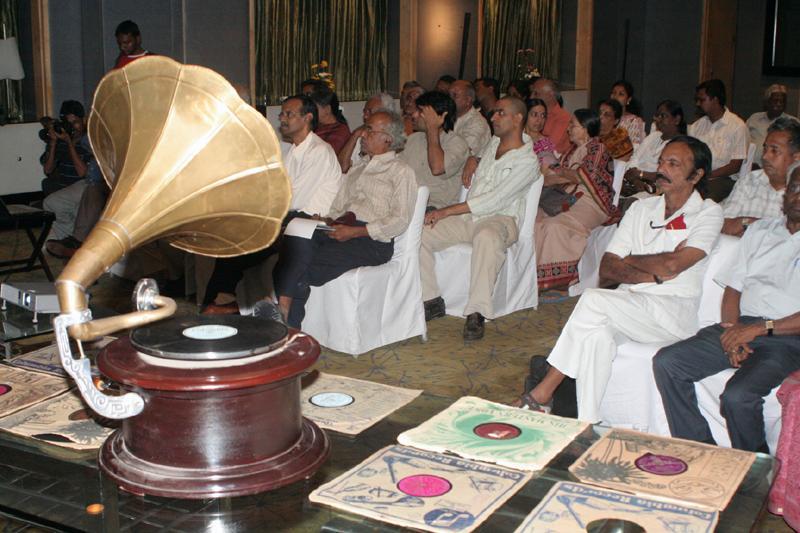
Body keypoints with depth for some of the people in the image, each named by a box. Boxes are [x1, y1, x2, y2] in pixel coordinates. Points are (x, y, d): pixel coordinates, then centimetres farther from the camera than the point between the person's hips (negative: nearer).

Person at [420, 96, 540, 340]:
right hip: (468, 217, 7)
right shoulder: (493, 143, 18)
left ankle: (476, 313, -42)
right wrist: (472, 160, 17)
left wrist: (447, 211, -19)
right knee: (419, 233, -16)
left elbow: (495, 200, -16)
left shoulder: (527, 160, -6)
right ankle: (433, 301, -11)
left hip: (500, 219, -7)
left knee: (487, 237, -43)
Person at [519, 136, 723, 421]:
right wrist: (651, 274, -10)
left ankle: (543, 392, -22)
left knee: (593, 300, -27)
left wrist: (629, 261, 2)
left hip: (674, 312, -4)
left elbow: (672, 265, -14)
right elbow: (607, 267, 7)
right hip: (628, 309, 4)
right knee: (596, 331, -31)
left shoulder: (708, 213, 2)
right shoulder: (641, 208, 17)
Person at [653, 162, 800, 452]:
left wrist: (759, 328, -15)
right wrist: (733, 330, -2)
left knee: (737, 396, -30)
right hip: (741, 327, 6)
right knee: (666, 362, -14)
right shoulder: (760, 230, 21)